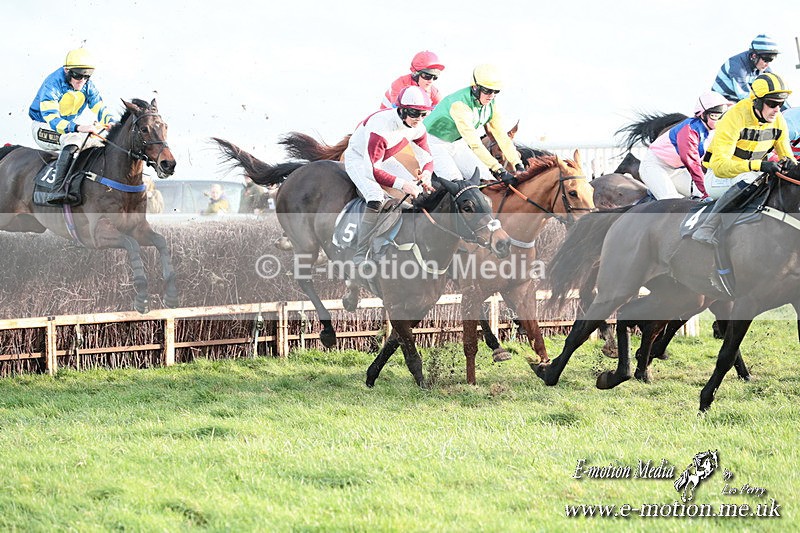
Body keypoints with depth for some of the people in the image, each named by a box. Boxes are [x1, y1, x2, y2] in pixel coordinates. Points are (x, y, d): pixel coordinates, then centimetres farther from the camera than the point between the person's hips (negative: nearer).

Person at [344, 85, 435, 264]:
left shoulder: (417, 128, -15)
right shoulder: (380, 126, -38)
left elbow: (427, 157, -2)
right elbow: (372, 170, -39)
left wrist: (426, 173, -27)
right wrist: (401, 184, -47)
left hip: (384, 160, 8)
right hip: (358, 159, -8)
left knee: (417, 190, -5)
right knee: (376, 197, -32)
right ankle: (360, 255, -31)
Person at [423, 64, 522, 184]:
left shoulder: (490, 105, -9)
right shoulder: (460, 104, -34)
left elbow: (501, 135, -5)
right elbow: (475, 143, -39)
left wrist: (518, 165, -14)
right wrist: (499, 170, -43)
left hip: (457, 143, 8)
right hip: (435, 142, -8)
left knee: (484, 177, -7)